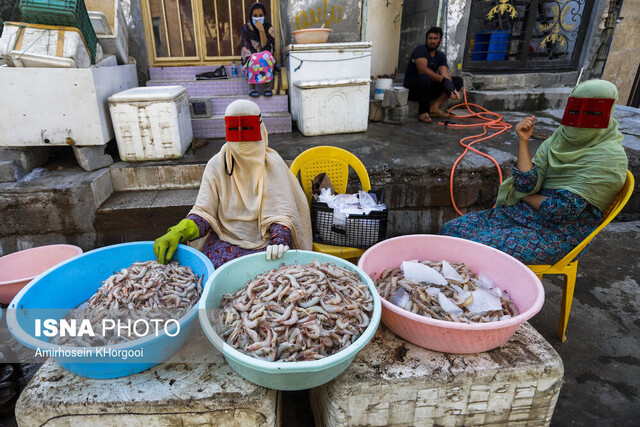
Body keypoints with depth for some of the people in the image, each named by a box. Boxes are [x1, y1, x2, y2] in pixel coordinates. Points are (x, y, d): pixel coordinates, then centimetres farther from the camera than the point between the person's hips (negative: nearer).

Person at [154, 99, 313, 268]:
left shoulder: (273, 163, 1)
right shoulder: (216, 165, 3)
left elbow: (282, 212, -6)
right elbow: (203, 212, -2)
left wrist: (279, 241, -27)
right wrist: (177, 233, -23)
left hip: (265, 240, 0)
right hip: (226, 239, 1)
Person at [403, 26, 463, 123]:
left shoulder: (441, 55, 9)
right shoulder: (420, 50, -9)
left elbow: (445, 74, -6)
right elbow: (423, 70, -25)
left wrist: (452, 89, -26)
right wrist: (443, 79, -25)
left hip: (429, 88, 7)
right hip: (412, 89, -7)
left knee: (458, 81, -2)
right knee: (424, 78, -40)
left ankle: (434, 107, -17)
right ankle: (424, 112, -22)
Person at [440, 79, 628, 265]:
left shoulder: (609, 157, -13)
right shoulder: (560, 138, 6)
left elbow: (562, 210, -19)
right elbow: (527, 185, -5)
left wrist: (523, 194, -5)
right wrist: (523, 141, -10)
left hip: (559, 234, -7)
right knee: (452, 229, -6)